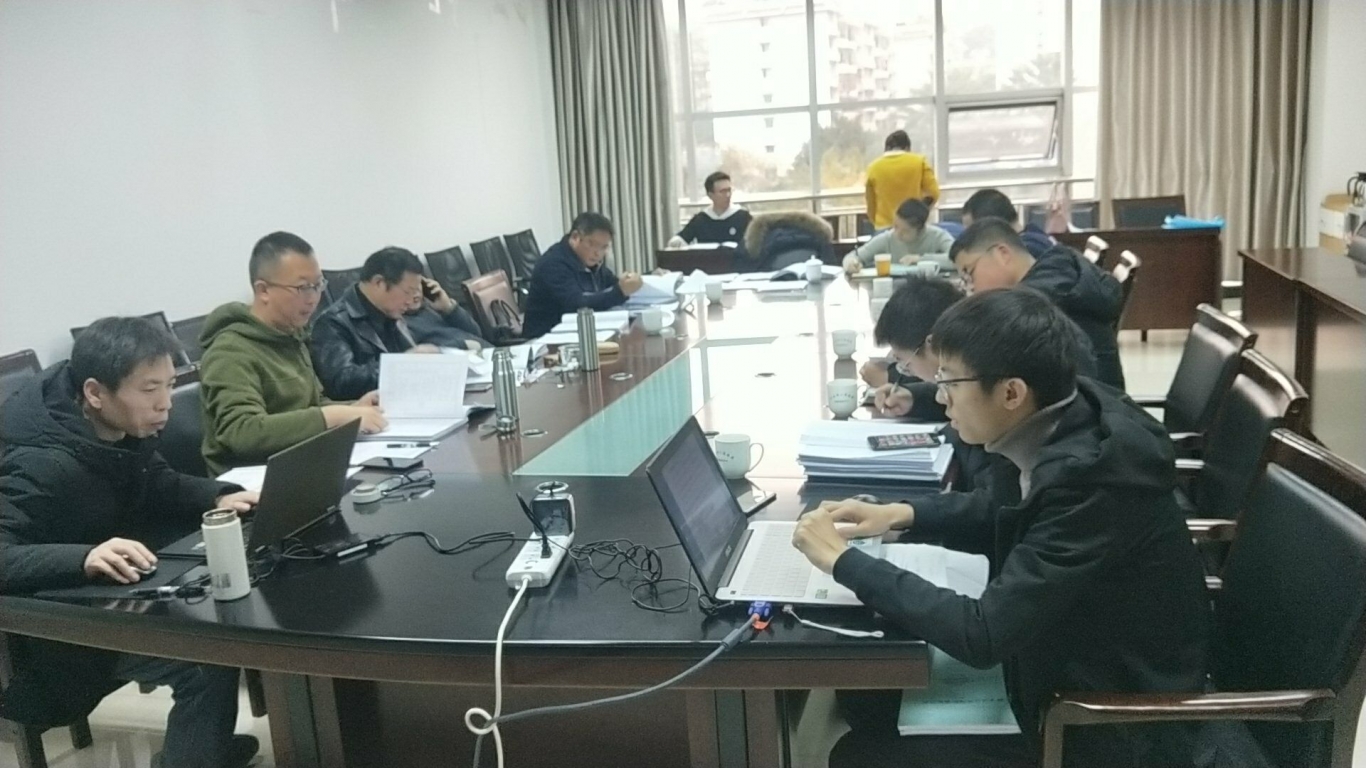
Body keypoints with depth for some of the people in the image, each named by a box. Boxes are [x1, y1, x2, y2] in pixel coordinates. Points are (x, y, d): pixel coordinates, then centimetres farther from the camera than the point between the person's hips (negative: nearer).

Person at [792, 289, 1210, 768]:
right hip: (1067, 666, 8)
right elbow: (1005, 524, 13)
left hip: (1110, 729, -8)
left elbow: (982, 635, -32)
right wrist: (903, 515, 0)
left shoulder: (1095, 477, -33)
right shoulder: (1050, 426, -8)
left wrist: (843, 560, -23)